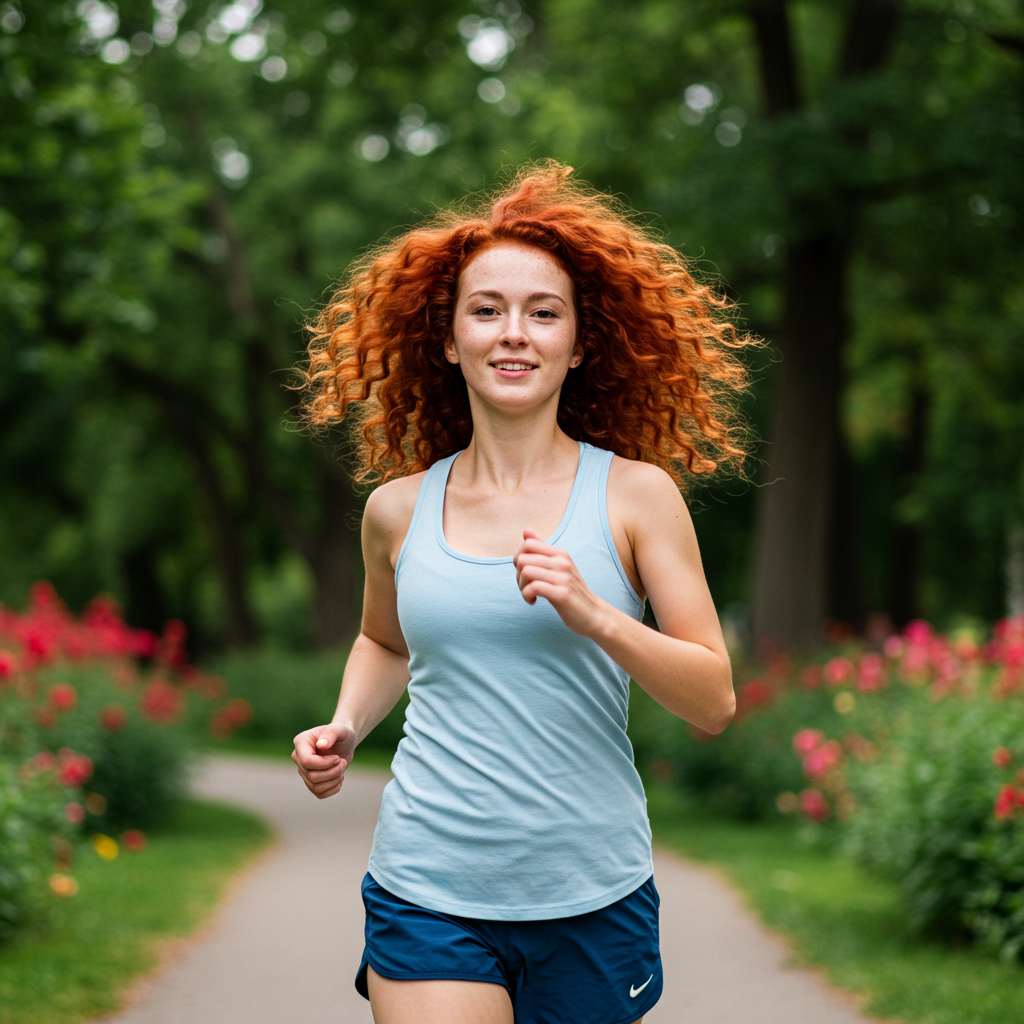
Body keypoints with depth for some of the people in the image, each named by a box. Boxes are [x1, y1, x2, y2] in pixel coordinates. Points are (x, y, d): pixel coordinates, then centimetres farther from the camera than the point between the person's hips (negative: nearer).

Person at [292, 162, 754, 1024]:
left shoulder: (637, 494, -2)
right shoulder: (398, 509, 4)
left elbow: (714, 702, -5)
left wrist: (591, 614, -19)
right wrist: (345, 728, 5)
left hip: (593, 898, 0)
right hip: (429, 895, 1)